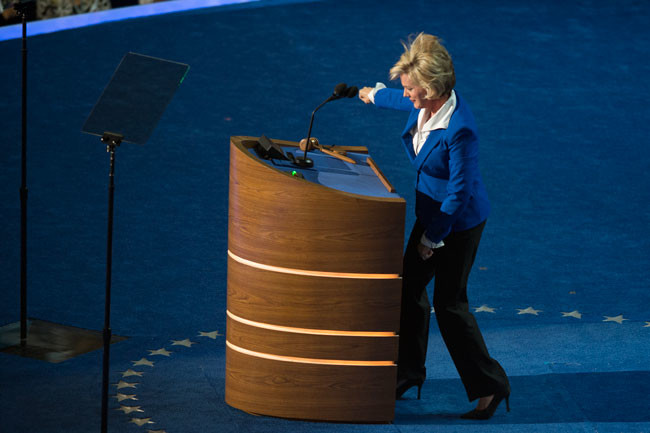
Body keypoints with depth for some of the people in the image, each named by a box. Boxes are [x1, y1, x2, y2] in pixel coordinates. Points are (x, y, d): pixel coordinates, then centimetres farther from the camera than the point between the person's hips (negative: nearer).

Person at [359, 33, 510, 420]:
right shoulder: (424, 104, -6)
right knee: (410, 287, 14)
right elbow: (404, 102, 21)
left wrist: (432, 237, -15)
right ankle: (408, 372, 30)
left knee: (449, 302, -3)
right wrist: (374, 95, 40)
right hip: (431, 211, 9)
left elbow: (460, 192, -24)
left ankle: (490, 386, 10)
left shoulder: (460, 130, -31)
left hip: (460, 221, -9)